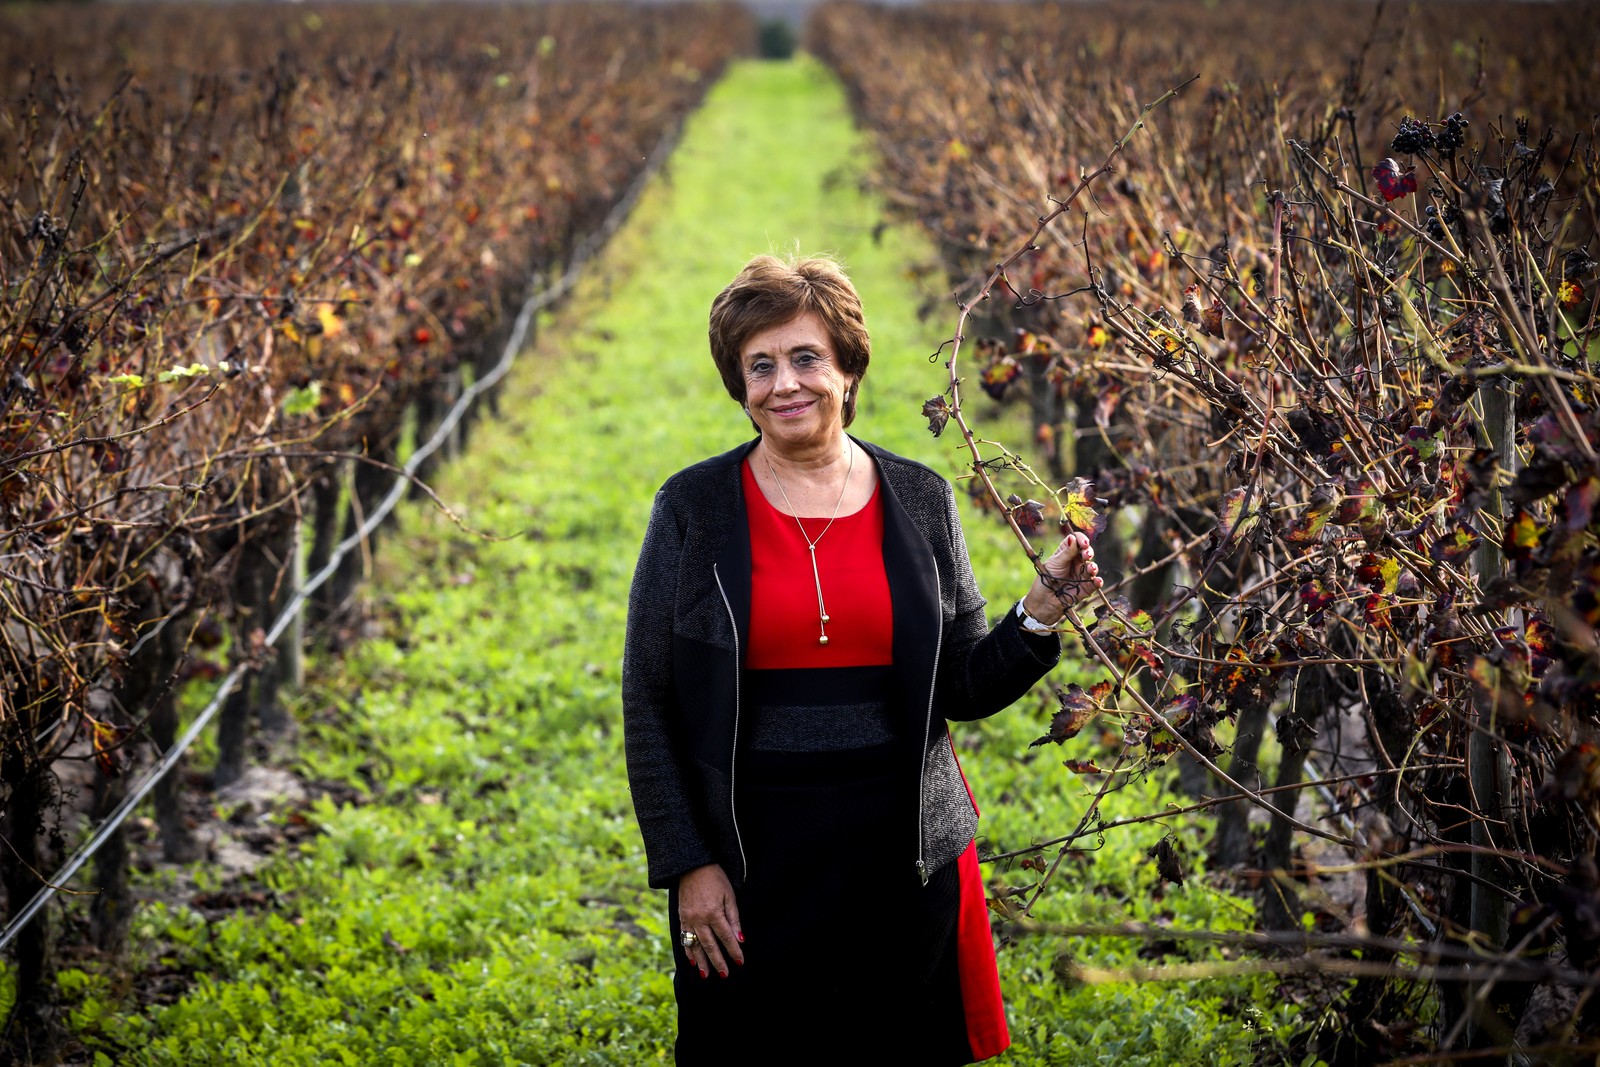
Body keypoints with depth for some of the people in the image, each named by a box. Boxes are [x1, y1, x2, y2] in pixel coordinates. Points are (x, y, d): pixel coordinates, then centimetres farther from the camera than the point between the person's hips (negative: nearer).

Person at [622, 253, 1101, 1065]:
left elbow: (964, 689, 7)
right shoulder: (694, 506, -2)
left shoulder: (920, 500, 4)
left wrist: (1041, 613, -9)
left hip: (903, 854, 2)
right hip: (751, 860, -2)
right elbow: (648, 703, 0)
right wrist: (688, 863, -6)